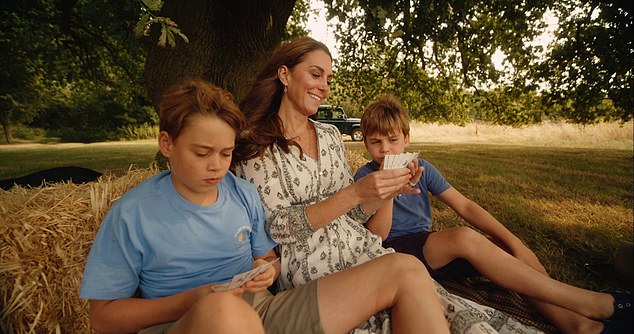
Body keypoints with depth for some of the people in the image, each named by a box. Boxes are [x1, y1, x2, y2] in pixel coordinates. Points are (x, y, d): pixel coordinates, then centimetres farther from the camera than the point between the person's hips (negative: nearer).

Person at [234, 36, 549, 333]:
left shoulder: (331, 135, 11)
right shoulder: (255, 147, -5)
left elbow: (351, 213, 12)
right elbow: (277, 227, -14)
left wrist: (388, 190, -8)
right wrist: (355, 192, -23)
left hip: (361, 248, 5)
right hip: (310, 268, -4)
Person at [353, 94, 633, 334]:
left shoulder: (421, 168, 5)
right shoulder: (365, 177, -8)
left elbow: (464, 205, 1)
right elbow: (378, 235, -16)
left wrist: (513, 242, -10)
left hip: (428, 247, 6)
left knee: (501, 247, -15)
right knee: (464, 238, -29)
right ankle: (595, 303, -19)